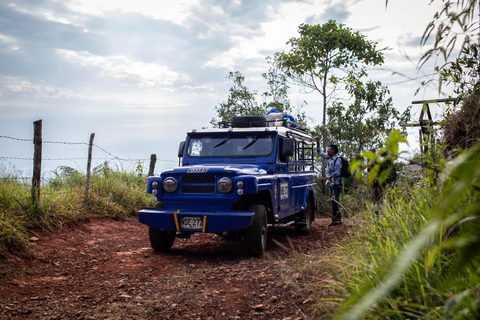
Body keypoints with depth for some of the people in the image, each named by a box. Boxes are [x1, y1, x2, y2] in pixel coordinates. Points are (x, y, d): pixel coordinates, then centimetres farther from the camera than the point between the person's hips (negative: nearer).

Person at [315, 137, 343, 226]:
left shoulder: (337, 159, -12)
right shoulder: (329, 158, 12)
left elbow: (337, 173, -19)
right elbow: (319, 153, 21)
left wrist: (327, 178, -23)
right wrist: (318, 142, 12)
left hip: (336, 183, -9)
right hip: (331, 183, 9)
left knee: (335, 201, -11)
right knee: (334, 202, 10)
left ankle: (335, 220, -9)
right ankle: (338, 219, 16)